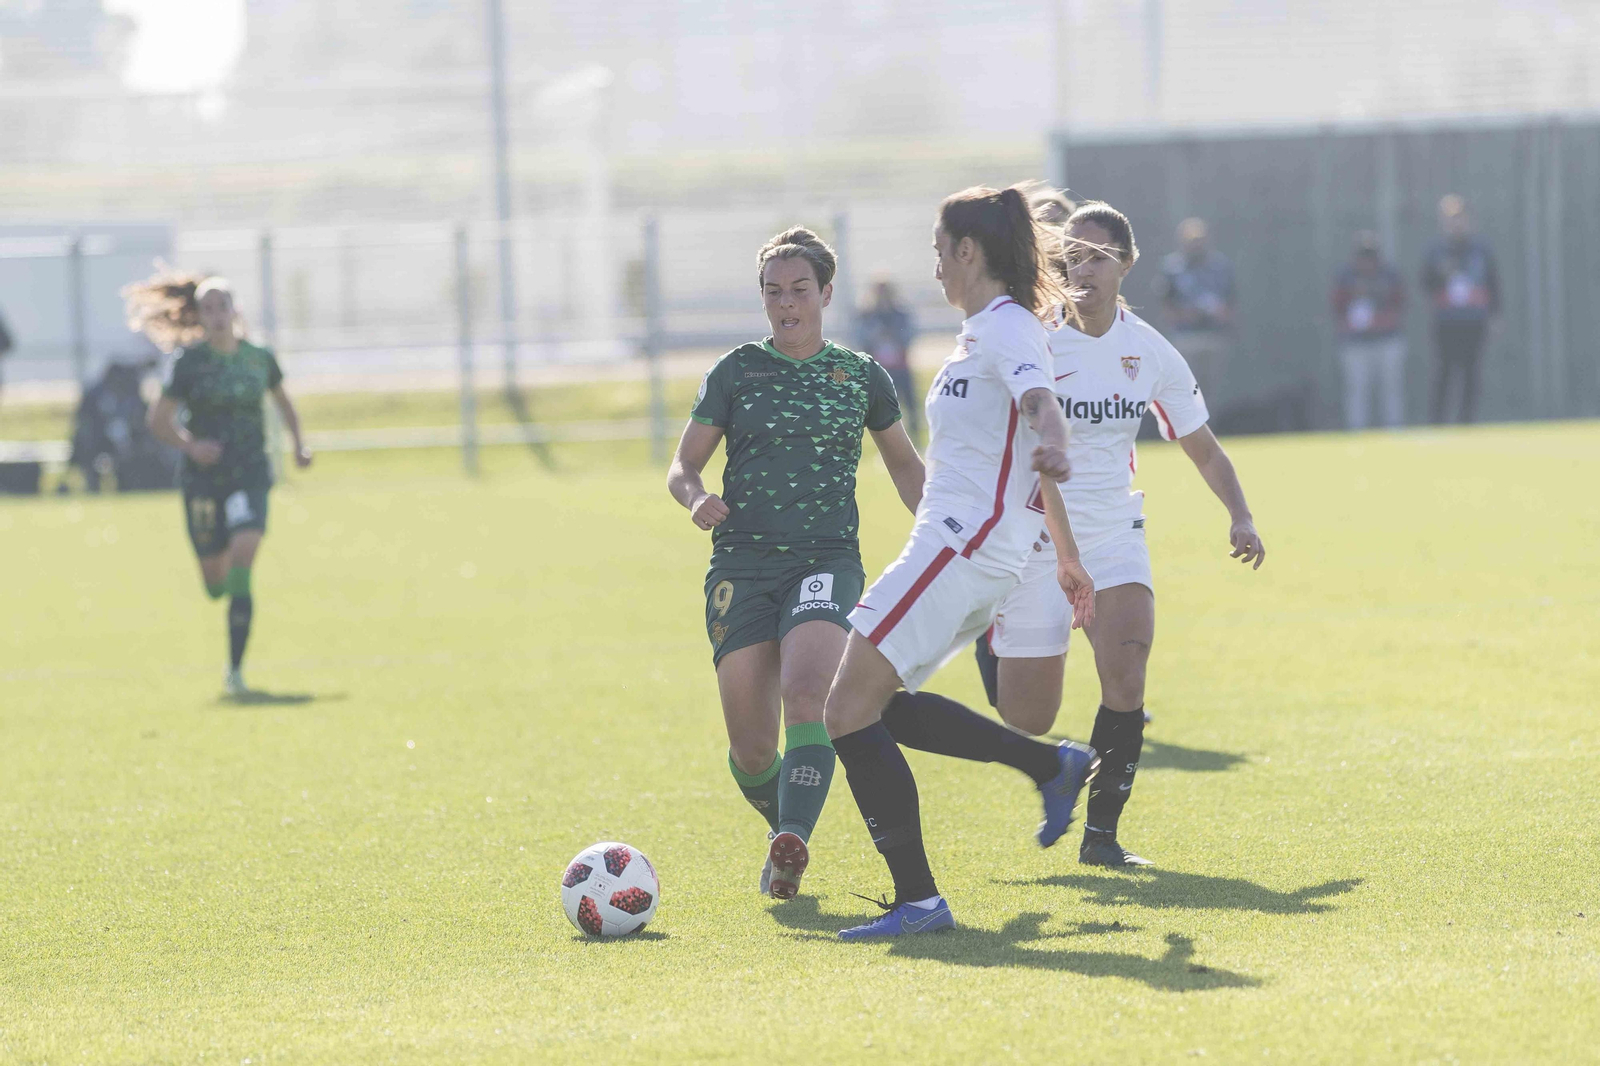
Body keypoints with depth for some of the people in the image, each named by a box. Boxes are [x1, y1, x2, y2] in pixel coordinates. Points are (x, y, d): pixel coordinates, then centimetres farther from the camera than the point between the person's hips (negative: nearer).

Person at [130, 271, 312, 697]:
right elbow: (159, 419, -3)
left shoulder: (259, 359, 3)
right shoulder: (190, 362, -5)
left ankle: (235, 669, -15)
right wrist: (190, 445, -19)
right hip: (204, 480, -1)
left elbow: (282, 399, 23)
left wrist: (299, 444, 13)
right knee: (215, 580, 6)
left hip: (251, 475, 1)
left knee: (242, 559, -19)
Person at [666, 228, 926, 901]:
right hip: (743, 564, 1)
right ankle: (783, 826, 28)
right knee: (750, 749, -2)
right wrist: (696, 498, -14)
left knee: (806, 692, -30)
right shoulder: (736, 372, 7)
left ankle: (793, 844, -39)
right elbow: (683, 466, 9)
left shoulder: (861, 376, 10)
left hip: (827, 561, -1)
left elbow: (905, 465, 24)